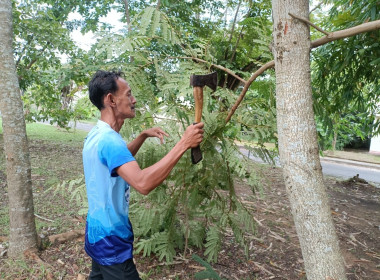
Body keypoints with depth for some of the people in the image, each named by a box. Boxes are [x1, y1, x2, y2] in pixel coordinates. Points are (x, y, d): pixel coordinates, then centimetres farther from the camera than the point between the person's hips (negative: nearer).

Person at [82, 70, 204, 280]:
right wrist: (183, 143, -40)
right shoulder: (108, 139, -29)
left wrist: (143, 136, 10)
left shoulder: (98, 134, 3)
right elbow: (143, 183, -43)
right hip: (110, 240, -9)